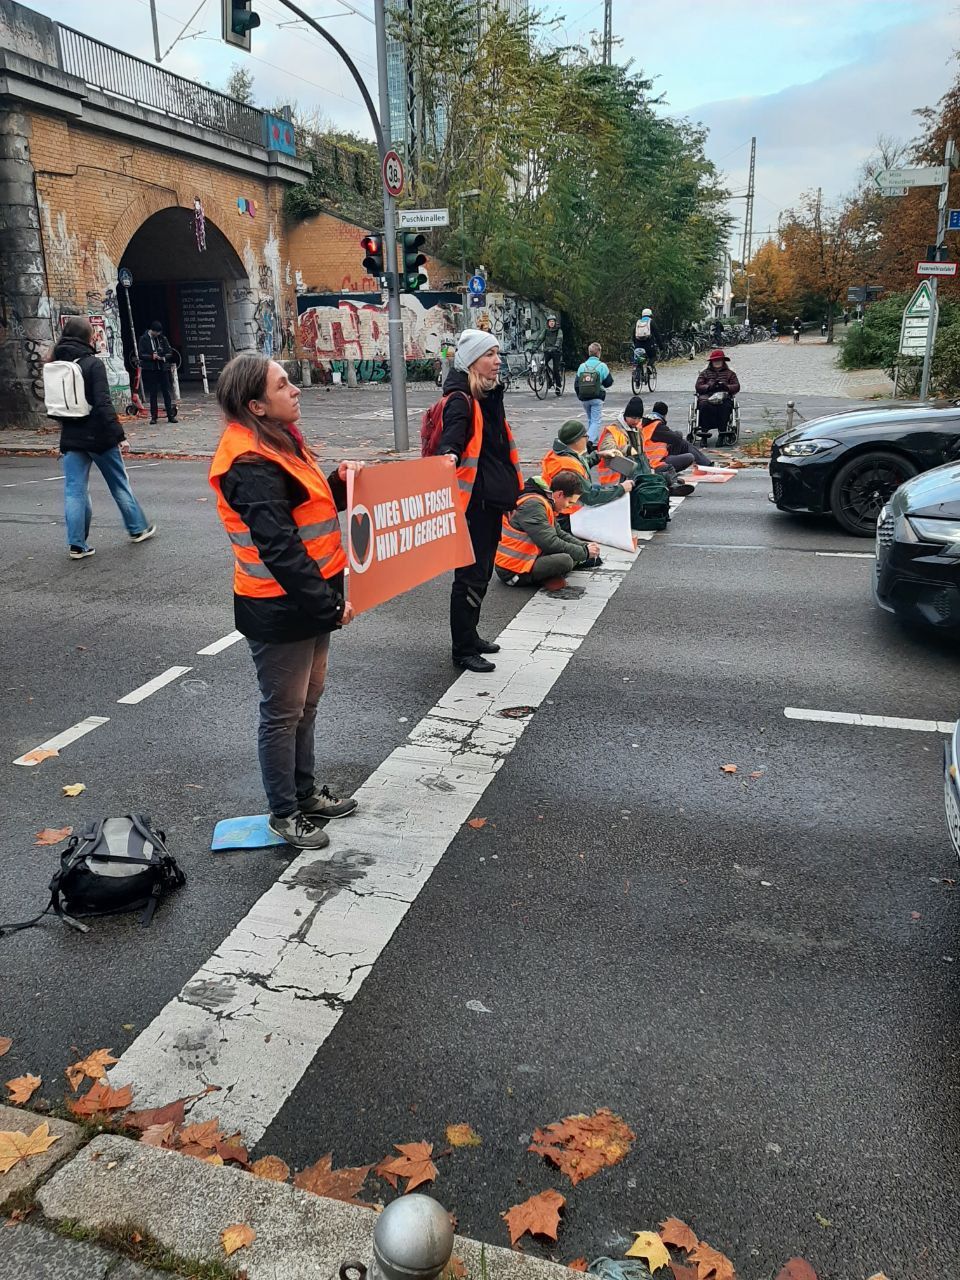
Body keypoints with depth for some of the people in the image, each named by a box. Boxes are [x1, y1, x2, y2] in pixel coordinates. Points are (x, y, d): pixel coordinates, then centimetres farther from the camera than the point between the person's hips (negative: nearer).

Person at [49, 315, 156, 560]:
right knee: (119, 484, 12)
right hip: (98, 436, -5)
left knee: (74, 491, 5)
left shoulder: (56, 365, 5)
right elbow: (103, 403, -19)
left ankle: (77, 544, 5)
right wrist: (117, 432, -15)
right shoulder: (93, 363, -13)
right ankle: (138, 529, 25)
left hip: (71, 438, 5)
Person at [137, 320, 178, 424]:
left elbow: (170, 352, 7)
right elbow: (140, 354, -4)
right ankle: (153, 416, 9)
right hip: (150, 370, -2)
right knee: (153, 393, 4)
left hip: (163, 369, 2)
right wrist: (151, 357, -19)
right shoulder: (144, 339, -1)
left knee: (166, 392, 3)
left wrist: (164, 358, -13)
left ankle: (170, 415, 7)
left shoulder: (163, 338, 6)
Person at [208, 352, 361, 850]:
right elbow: (278, 548, -27)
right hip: (278, 609, -10)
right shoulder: (251, 465, -23)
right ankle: (283, 813, 23)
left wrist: (338, 481, 0)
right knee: (283, 712, 5)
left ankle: (305, 790, 39)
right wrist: (328, 603, -24)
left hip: (307, 602, 10)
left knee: (306, 702, 21)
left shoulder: (278, 443, 9)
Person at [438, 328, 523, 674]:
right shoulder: (460, 400, -15)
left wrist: (509, 489, 28)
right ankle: (463, 649, 7)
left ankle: (469, 635, 33)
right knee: (471, 574, -3)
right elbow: (453, 432, -32)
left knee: (482, 571, 19)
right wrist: (449, 454, -54)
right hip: (473, 499, -10)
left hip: (492, 497, 10)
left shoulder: (490, 394, 13)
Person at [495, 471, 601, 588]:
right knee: (564, 560, -22)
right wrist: (584, 552, -14)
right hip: (512, 573, -10)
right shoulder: (532, 505, -20)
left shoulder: (544, 502, 10)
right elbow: (551, 543, -25)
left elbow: (559, 533, 18)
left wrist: (584, 546, 4)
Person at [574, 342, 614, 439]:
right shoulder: (602, 366, -8)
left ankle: (594, 439, 28)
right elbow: (609, 382, -4)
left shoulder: (582, 366, 2)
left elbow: (576, 384, 4)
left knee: (590, 420, 20)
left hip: (584, 399, 4)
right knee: (595, 421, -1)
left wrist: (580, 396, 16)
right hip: (597, 398, -4)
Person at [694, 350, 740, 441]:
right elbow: (698, 387, 8)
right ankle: (704, 432, -35)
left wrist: (726, 386, -10)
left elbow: (736, 387, 10)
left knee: (724, 406, -36)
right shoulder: (704, 373, 22)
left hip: (724, 397, 0)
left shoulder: (730, 373, 23)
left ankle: (722, 433, -37)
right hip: (707, 397, 0)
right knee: (704, 405, -36)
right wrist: (710, 386, -11)